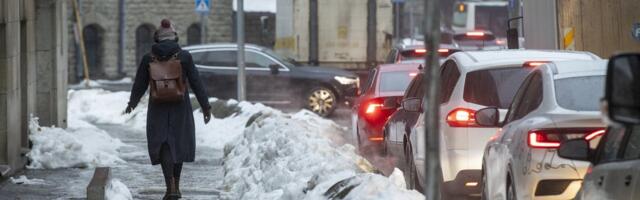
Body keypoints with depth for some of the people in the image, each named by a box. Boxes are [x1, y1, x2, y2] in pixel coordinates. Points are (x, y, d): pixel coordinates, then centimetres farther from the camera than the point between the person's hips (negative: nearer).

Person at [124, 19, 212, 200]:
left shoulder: (148, 58, -4)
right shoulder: (184, 56, -7)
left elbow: (139, 85, 4)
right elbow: (196, 83, -5)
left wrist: (132, 103, 21)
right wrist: (206, 106, 2)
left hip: (158, 108, 0)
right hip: (180, 107, 0)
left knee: (163, 145, 4)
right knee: (179, 142, 17)